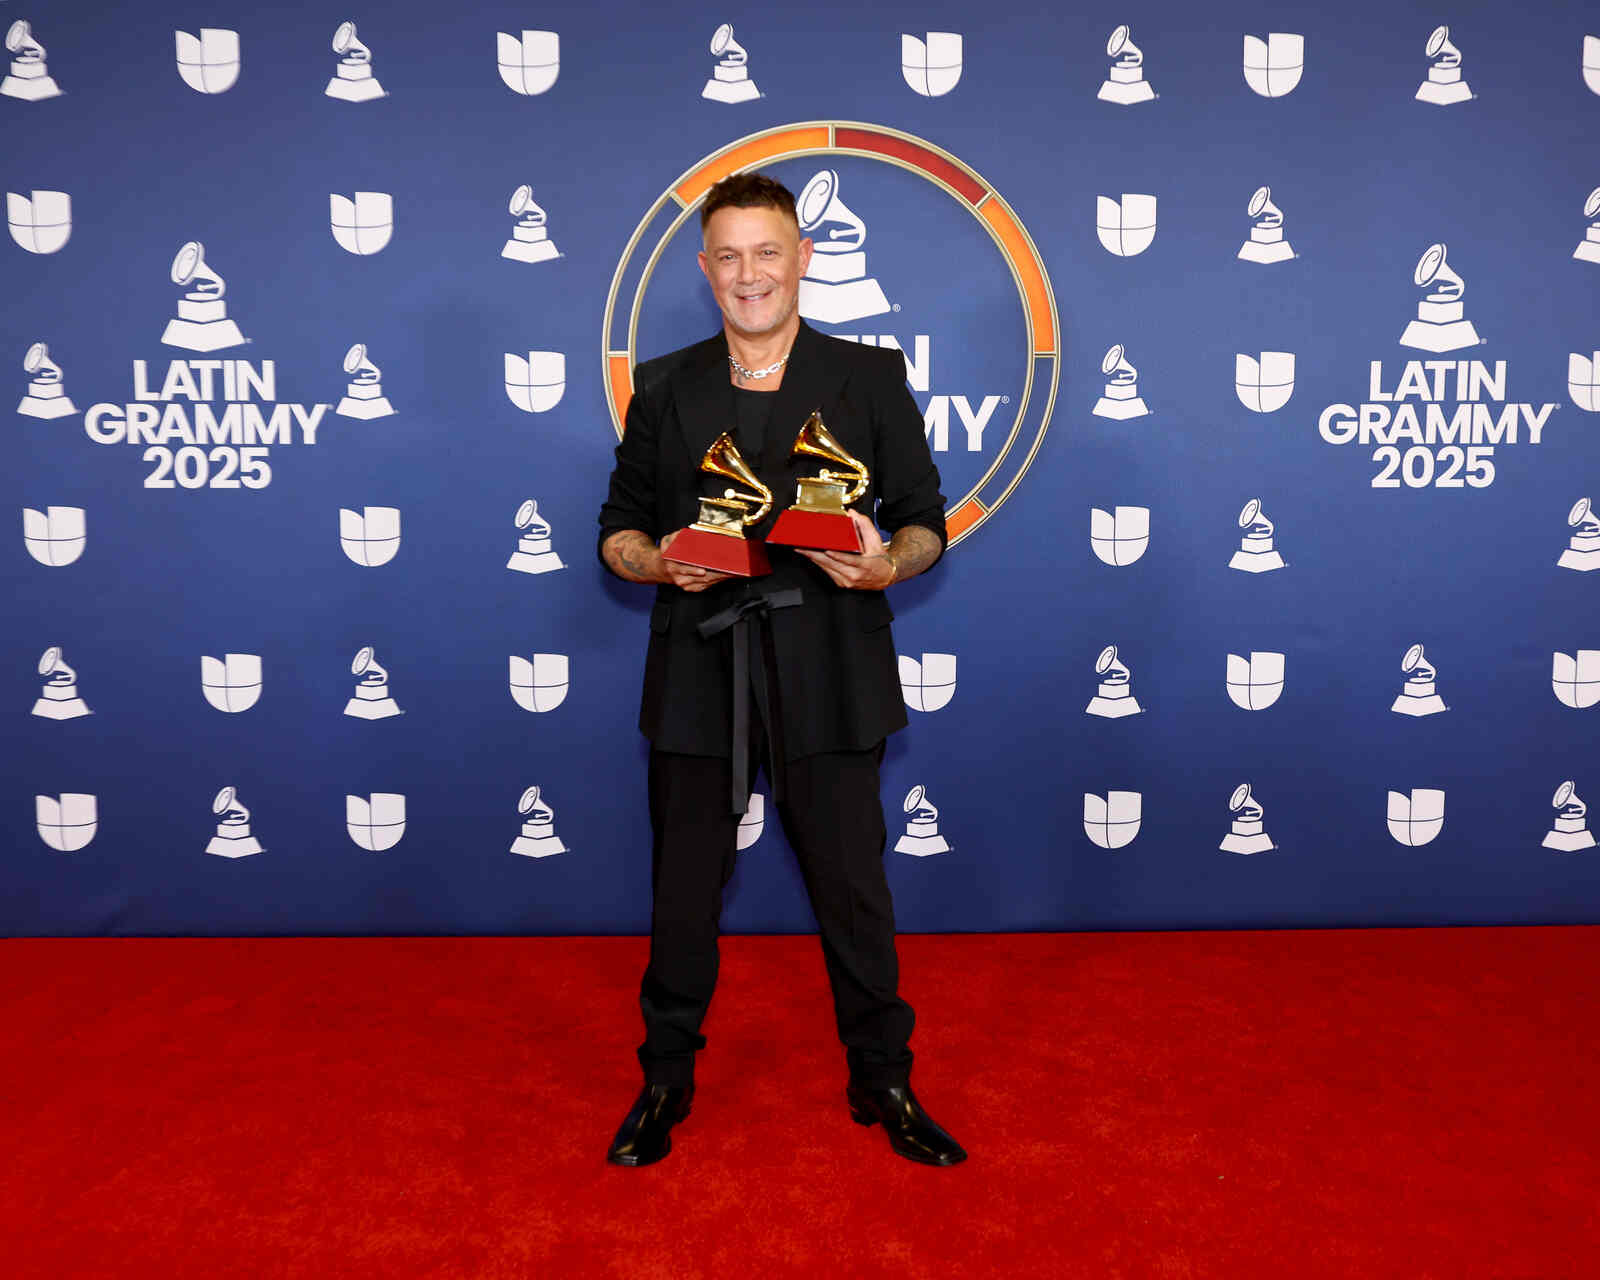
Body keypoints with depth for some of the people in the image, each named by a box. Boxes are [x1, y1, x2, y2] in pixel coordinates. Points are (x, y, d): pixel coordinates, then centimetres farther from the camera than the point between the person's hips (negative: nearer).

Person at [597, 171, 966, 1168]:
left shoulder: (870, 377, 6)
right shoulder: (664, 387, 11)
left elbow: (924, 518, 6)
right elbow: (619, 526, 11)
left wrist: (888, 564, -16)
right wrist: (657, 562, -11)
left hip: (827, 671, -1)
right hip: (699, 671, 2)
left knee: (852, 881, 6)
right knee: (685, 883, 10)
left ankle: (883, 1082, 27)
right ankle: (666, 1080, 30)